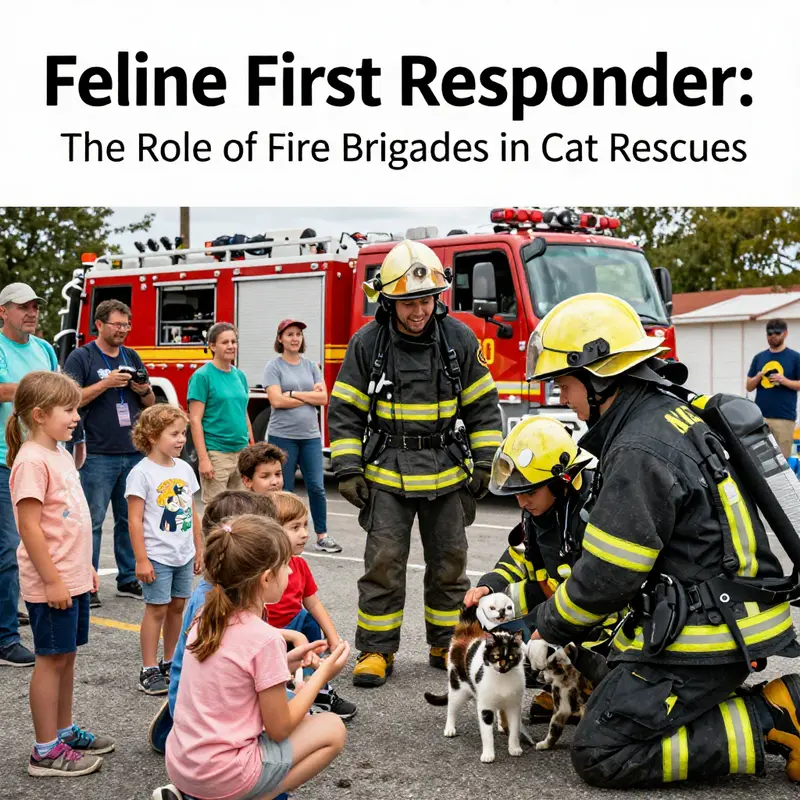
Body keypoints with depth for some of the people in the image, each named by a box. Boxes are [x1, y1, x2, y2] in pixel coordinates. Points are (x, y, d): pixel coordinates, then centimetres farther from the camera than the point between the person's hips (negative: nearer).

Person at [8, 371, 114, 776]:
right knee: (51, 659, 0)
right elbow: (30, 527, -21)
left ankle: (64, 731, 30)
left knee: (67, 655, 17)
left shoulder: (61, 454, 11)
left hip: (73, 578, 9)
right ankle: (46, 751, 9)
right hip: (51, 583, -9)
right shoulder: (32, 461, -19)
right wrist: (52, 580, -21)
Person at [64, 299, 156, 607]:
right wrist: (107, 383, -18)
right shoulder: (81, 358, -2)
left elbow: (150, 403, 19)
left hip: (134, 453, 5)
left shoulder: (132, 357, 14)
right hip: (98, 455, -5)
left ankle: (128, 579, 19)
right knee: (92, 521, -3)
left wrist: (145, 390, -4)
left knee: (130, 519, 10)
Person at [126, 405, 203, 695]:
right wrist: (141, 560, -16)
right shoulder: (142, 473, -12)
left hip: (184, 555, 6)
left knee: (177, 606, 12)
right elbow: (135, 520, -14)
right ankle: (149, 670, 6)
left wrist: (199, 550, 16)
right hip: (157, 557, -6)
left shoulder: (184, 469, 8)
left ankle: (169, 663, 24)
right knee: (157, 608, -2)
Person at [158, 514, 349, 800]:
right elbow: (278, 729, -10)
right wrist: (322, 674, -1)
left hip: (181, 765, 7)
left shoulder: (206, 621, 3)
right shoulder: (265, 639, -19)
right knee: (333, 729, 7)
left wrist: (283, 664, 10)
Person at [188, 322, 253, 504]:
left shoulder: (240, 376, 11)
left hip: (241, 452, 6)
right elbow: (195, 419, -11)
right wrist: (203, 459, -16)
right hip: (216, 453, -6)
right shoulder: (202, 376, -7)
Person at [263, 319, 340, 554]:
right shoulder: (274, 366, -2)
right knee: (284, 490, 5)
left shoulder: (311, 366, 9)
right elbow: (276, 401, -14)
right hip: (282, 436, -3)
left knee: (317, 487, 2)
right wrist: (309, 397, -6)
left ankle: (322, 536, 9)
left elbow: (323, 398, -1)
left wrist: (293, 394, -9)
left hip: (310, 435, 3)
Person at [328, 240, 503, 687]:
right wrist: (348, 470, -6)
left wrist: (485, 463, 0)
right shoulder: (367, 343, -5)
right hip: (387, 477, -1)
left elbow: (483, 406, 5)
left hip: (447, 477, 2)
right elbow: (345, 411, -1)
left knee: (449, 563, 9)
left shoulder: (459, 339, -2)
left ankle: (446, 646, 23)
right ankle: (377, 651, 9)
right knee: (384, 562, -2)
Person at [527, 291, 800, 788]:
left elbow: (608, 575, -18)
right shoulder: (668, 413, 11)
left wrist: (552, 626, 1)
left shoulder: (641, 450, -21)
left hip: (703, 642, -10)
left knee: (601, 756, -6)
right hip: (733, 618, 10)